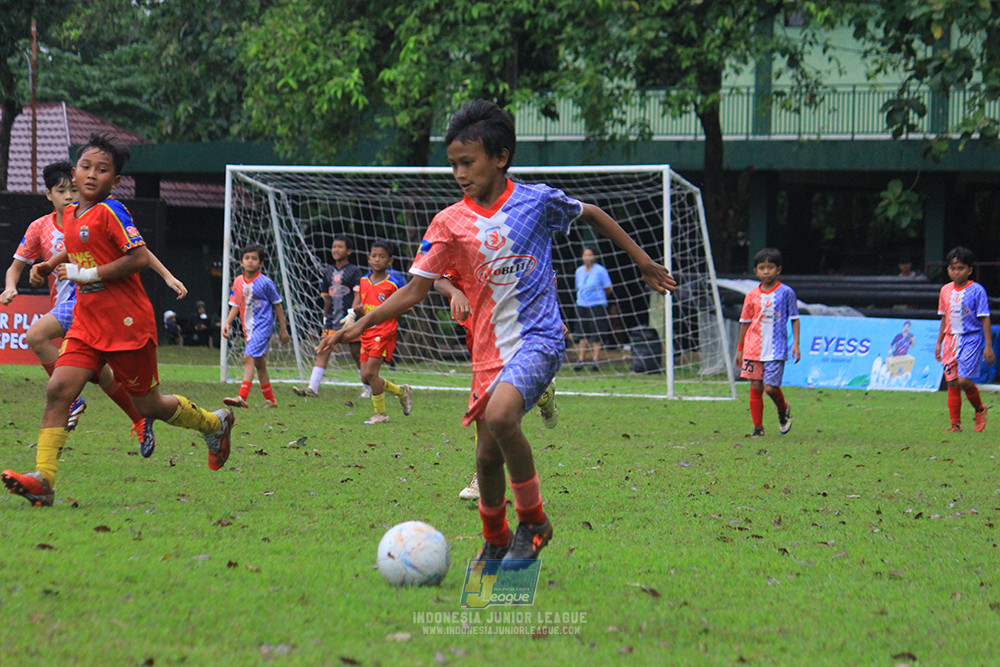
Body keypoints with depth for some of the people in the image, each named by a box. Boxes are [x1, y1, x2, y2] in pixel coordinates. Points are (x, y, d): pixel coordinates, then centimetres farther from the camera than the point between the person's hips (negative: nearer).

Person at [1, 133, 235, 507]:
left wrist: (86, 274, -20)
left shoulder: (110, 212, -14)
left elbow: (139, 258, -23)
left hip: (127, 324, -7)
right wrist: (49, 265, 15)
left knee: (149, 406, 7)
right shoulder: (69, 215, 10)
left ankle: (214, 423, 35)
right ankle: (43, 480, -19)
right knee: (58, 390, -13)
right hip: (87, 324, 7)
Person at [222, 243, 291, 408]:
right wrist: (227, 323, -2)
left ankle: (242, 398, -28)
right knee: (259, 364, 13)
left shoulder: (265, 283, -8)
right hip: (248, 328, 7)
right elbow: (235, 306, 13)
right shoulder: (238, 282, 8)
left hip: (263, 325, -7)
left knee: (248, 358, -21)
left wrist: (283, 329, 3)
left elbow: (277, 305, 0)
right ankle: (270, 400, 23)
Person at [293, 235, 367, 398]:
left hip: (350, 319, -4)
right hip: (333, 318, 4)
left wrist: (352, 313, -21)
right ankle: (312, 388, -12)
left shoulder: (354, 271, -3)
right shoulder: (328, 271, 12)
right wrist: (325, 316, 17)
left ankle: (369, 389, 18)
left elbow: (358, 295, -10)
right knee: (323, 351, -6)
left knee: (357, 353, 3)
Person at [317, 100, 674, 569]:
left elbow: (592, 215, 14)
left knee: (500, 416, -29)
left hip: (538, 338, -4)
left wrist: (644, 263, 21)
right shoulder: (450, 223, 1)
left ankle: (533, 520, -11)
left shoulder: (537, 200, -4)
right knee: (487, 455, 4)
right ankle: (495, 542, 31)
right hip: (489, 350, 4)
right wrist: (361, 325, -11)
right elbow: (415, 289, 1)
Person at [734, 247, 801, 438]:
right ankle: (758, 427, 10)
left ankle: (783, 410, 23)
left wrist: (796, 344, -3)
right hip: (753, 348, 3)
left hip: (776, 350, -3)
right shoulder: (752, 295, 6)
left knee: (770, 387, -10)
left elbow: (794, 319, 5)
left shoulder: (786, 292, 0)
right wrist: (739, 349, 16)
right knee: (755, 387, 0)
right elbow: (745, 322, 14)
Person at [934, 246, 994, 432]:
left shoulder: (976, 290, -7)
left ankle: (980, 409, 14)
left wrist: (988, 346, -9)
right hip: (951, 339, 5)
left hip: (971, 339, -5)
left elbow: (985, 319, -6)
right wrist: (939, 343, 18)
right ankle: (955, 423, 8)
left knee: (964, 380, -14)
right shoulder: (946, 290, 9)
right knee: (952, 382, 2)